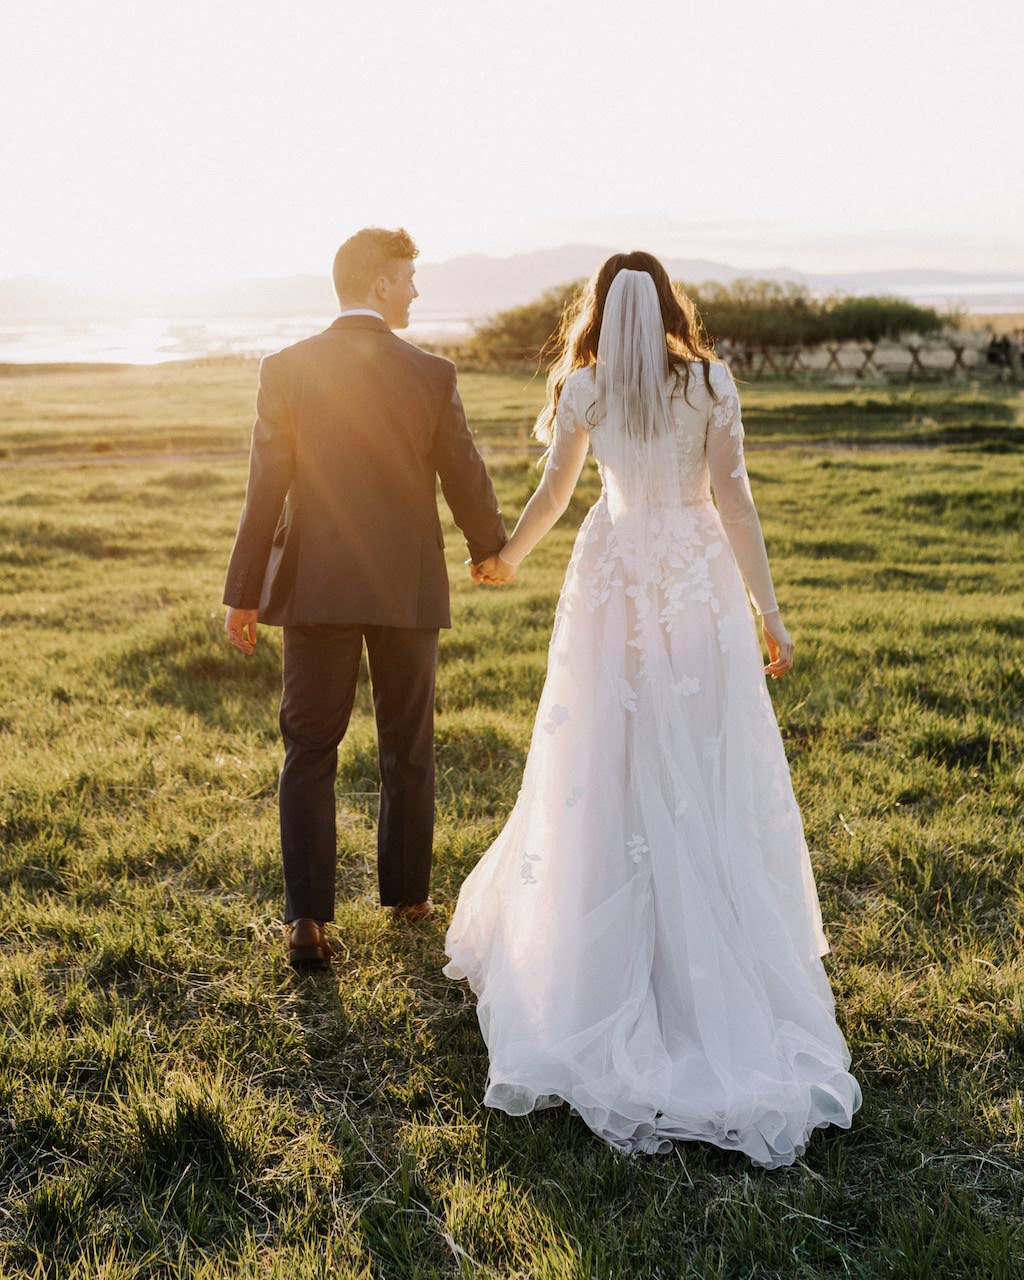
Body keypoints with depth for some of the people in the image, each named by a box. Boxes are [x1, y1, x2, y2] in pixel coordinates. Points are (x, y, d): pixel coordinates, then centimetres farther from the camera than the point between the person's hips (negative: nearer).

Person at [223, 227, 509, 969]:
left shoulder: (287, 369, -5)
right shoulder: (432, 375, -7)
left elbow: (265, 491, -6)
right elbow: (466, 479, 0)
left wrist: (243, 594, 1)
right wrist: (491, 548, 20)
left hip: (315, 587, 0)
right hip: (408, 588, 0)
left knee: (309, 751, 6)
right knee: (407, 749, 15)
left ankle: (309, 920, 0)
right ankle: (408, 895, 28)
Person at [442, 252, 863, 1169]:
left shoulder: (585, 387, 0)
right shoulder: (711, 382, -1)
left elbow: (554, 495, 5)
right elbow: (733, 497, -6)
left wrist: (508, 559, 23)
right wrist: (769, 610, -4)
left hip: (614, 576, 1)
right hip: (699, 578, 0)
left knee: (608, 768, 8)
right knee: (708, 770, 6)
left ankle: (597, 947, 19)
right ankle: (728, 952, 12)